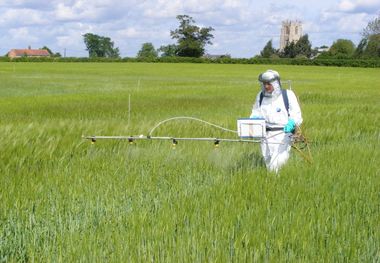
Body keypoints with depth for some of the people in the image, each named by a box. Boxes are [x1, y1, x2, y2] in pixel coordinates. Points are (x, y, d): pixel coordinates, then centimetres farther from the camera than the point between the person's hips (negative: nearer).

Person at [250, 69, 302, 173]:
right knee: (269, 166, 10)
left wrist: (291, 123, -24)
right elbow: (255, 114, 17)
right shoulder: (260, 96, 11)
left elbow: (297, 115, -3)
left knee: (276, 166, -16)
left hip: (283, 135, -4)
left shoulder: (288, 95, -2)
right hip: (266, 136, 5)